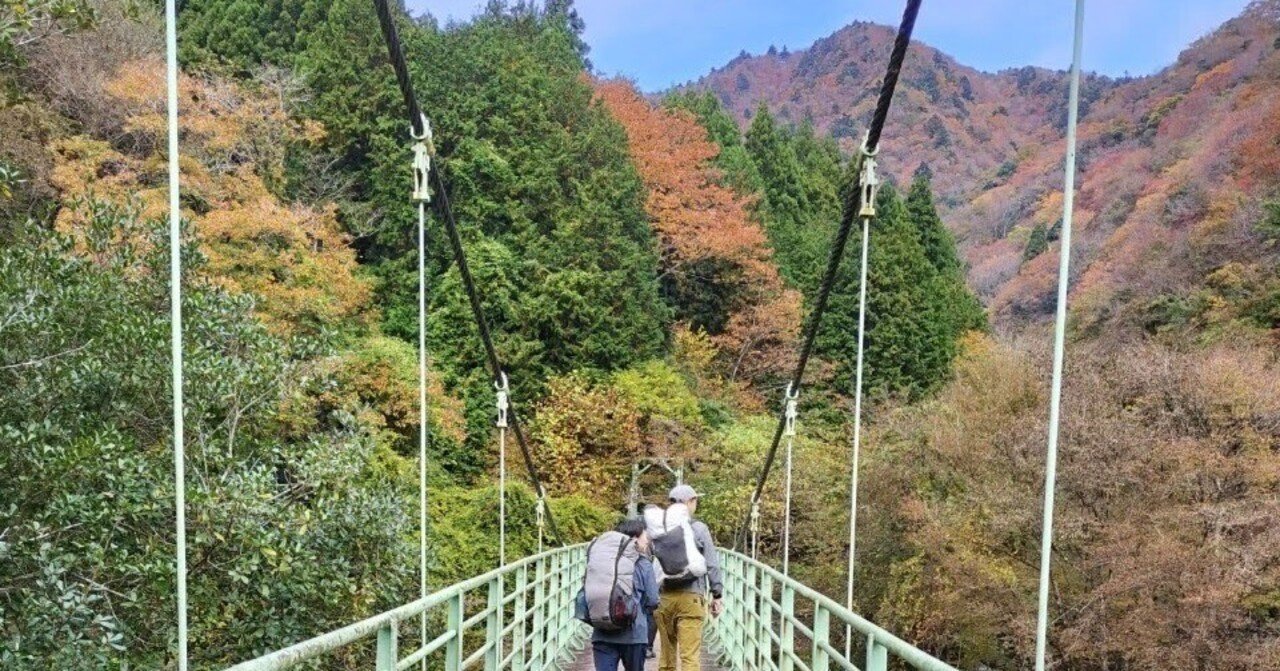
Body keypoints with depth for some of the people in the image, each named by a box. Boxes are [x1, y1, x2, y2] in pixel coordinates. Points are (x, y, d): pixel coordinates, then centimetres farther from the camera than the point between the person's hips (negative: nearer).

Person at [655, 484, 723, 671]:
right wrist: (716, 595, 6)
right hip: (690, 596, -4)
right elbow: (712, 565, -3)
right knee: (690, 654, -3)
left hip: (663, 597, 4)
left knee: (666, 651, 15)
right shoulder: (698, 528, -5)